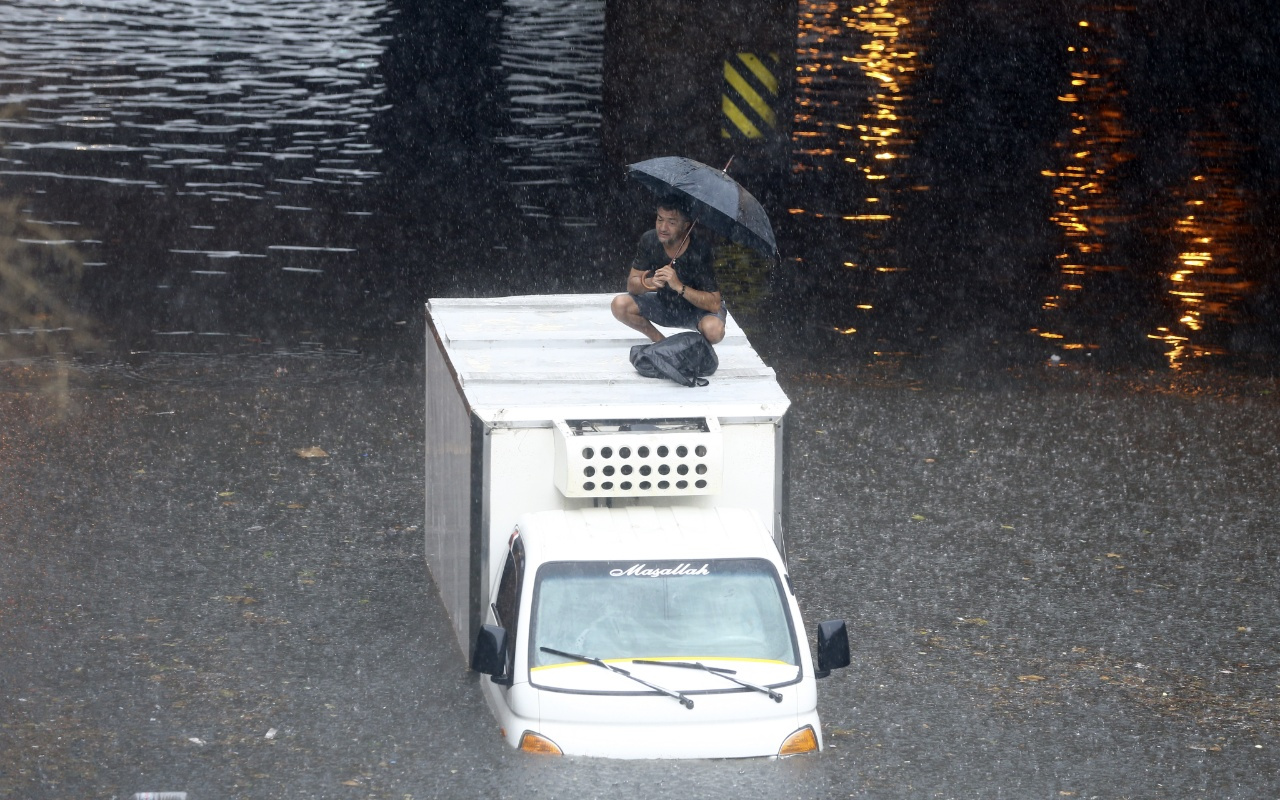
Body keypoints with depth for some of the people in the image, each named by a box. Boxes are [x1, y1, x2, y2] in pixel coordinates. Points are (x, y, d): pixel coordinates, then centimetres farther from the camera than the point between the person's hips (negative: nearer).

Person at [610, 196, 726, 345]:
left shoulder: (701, 249, -29)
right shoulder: (649, 240, -16)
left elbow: (714, 304, -31)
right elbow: (632, 284, -10)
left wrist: (679, 286, -43)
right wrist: (651, 282, -33)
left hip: (699, 306, -4)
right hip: (665, 303, 4)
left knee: (713, 329, -38)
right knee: (620, 305, -19)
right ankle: (660, 342, 4)